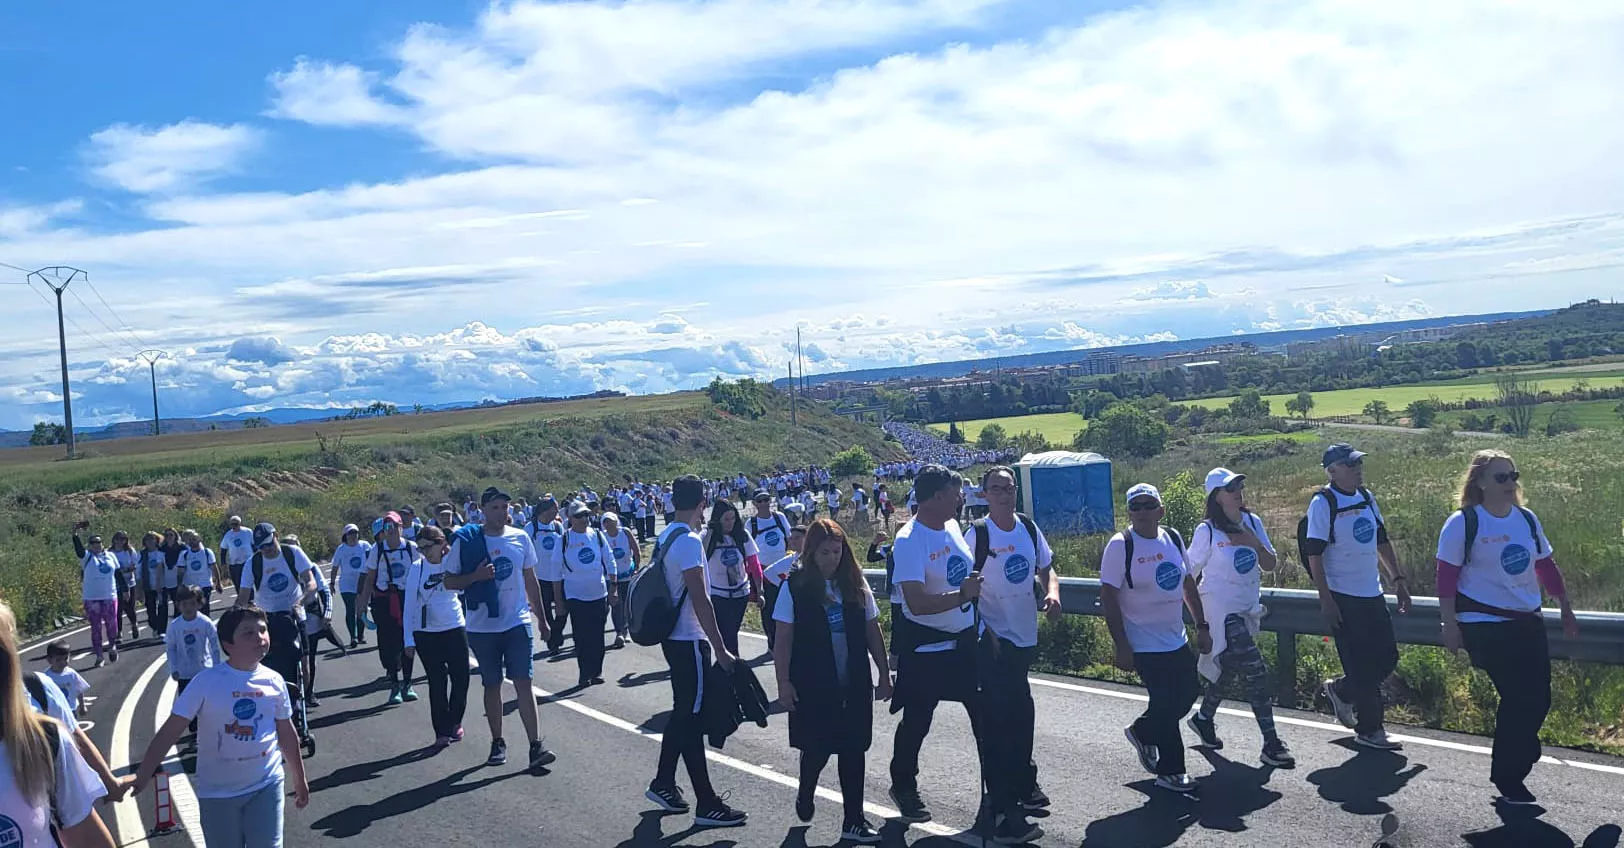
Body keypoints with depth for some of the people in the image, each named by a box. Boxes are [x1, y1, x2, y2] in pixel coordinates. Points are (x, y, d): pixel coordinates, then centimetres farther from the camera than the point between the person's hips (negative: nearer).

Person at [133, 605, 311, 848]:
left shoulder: (274, 681, -2)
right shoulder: (207, 682, -13)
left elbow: (286, 733, 9)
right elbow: (170, 731, -10)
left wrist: (299, 778, 16)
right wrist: (141, 776, -14)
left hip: (266, 785, 2)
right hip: (218, 791, -2)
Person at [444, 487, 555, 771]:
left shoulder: (520, 537, 3)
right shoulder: (466, 541, -4)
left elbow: (530, 580, 13)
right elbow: (449, 581, 0)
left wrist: (542, 618, 14)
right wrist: (476, 576, -19)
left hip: (518, 622, 1)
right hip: (482, 627, 0)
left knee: (523, 682, -5)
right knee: (492, 685, 10)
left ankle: (536, 746, -5)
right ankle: (497, 743, 24)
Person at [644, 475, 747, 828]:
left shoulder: (665, 538, 10)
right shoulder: (690, 542, -19)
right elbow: (700, 600, -23)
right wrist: (721, 649, -20)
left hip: (674, 638, 9)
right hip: (690, 641, -9)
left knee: (683, 713, 19)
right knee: (692, 719, -4)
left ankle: (663, 784, 30)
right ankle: (707, 805, 3)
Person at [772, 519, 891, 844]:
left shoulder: (855, 584, 3)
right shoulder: (796, 588, -7)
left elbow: (872, 632, 8)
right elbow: (783, 640, -5)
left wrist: (884, 674, 7)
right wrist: (783, 682, -9)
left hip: (854, 684, 3)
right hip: (813, 686, -3)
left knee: (854, 750, 5)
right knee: (817, 747, 6)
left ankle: (854, 822, 16)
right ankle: (805, 795, 37)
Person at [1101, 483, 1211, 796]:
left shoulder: (1173, 538, 4)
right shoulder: (1120, 545, -16)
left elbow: (1188, 584, 14)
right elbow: (1108, 597, -17)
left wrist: (1202, 626, 11)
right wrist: (1122, 647, -19)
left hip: (1177, 640, 7)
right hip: (1144, 645, -7)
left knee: (1188, 692, 14)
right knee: (1165, 704, -2)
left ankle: (1142, 732, 36)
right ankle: (1170, 771, 16)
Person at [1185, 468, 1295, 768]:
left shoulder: (1252, 522, 4)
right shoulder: (1206, 531, -13)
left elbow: (1271, 565, 5)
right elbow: (1189, 574, -6)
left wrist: (1255, 543, -14)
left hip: (1249, 608, 7)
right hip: (1221, 608, -7)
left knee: (1228, 668, 19)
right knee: (1255, 672, -13)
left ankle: (1204, 717, 42)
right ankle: (1271, 746, -8)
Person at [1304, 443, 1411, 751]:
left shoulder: (1366, 497, 10)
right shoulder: (1323, 503, -12)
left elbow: (1382, 541, 19)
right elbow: (1314, 554, -14)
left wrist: (1397, 579, 15)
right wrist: (1326, 599, -17)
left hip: (1372, 594, 7)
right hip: (1343, 597, -7)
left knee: (1387, 658, 11)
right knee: (1361, 665, -2)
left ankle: (1341, 691, 32)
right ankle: (1369, 730, 11)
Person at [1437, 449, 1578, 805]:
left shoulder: (1528, 519, 8)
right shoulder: (1462, 523, -10)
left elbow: (1546, 567, 17)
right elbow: (1446, 578, -10)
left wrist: (1566, 611, 17)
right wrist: (1450, 626, -12)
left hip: (1528, 622, 6)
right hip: (1485, 626, -6)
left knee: (1537, 699, 6)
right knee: (1520, 700, -7)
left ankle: (1512, 766, 27)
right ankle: (1508, 779, 11)